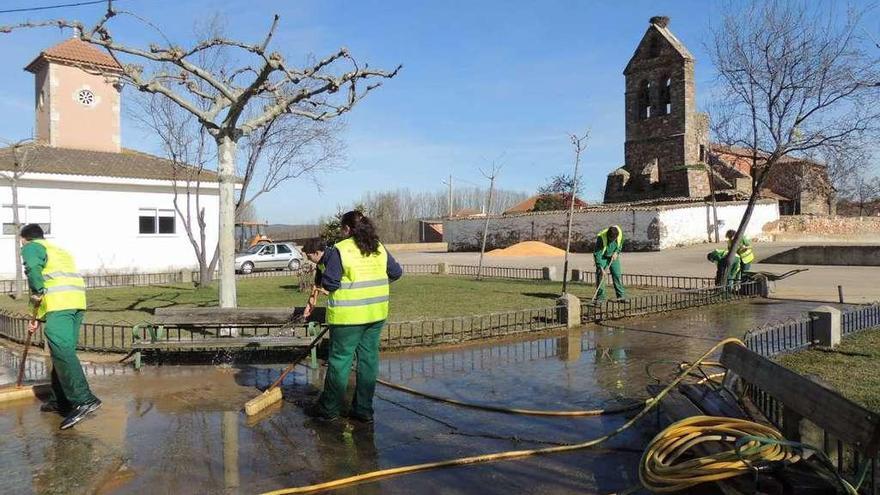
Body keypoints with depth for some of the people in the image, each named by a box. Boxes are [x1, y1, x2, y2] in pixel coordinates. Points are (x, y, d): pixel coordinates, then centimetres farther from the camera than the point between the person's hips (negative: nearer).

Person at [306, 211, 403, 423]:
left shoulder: (339, 250, -12)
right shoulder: (379, 249, 7)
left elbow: (328, 283, -14)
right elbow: (397, 272, 16)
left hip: (348, 316, -6)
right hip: (376, 313, 6)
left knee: (340, 360, 5)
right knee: (368, 359, 10)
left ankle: (329, 409, 18)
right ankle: (364, 410, 17)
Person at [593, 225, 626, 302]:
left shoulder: (620, 233, -19)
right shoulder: (601, 238, -32)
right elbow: (597, 254, -29)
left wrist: (616, 252, -13)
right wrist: (601, 268, -33)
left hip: (613, 257, 3)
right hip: (602, 257, -3)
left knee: (617, 275, -2)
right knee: (600, 275, -9)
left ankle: (621, 295, 3)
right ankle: (600, 297, -1)